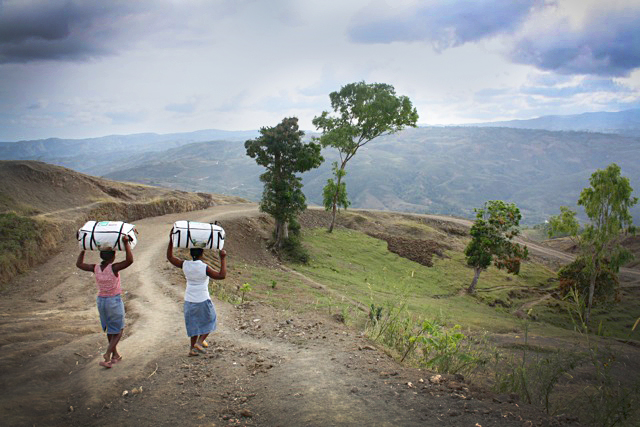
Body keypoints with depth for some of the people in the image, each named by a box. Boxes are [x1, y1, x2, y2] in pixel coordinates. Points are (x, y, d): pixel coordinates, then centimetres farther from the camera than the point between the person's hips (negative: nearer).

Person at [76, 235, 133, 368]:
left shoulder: (95, 268, -6)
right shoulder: (114, 268, -21)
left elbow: (79, 264, 8)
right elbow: (130, 260, -34)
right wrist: (126, 243, -31)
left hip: (101, 300, 6)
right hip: (114, 301, -6)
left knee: (110, 329, 21)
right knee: (118, 331, 8)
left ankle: (115, 354, 32)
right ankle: (107, 355, -5)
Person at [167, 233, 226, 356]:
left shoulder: (185, 265, -8)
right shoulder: (204, 268, -20)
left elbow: (169, 257, 5)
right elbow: (221, 276, -20)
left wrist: (171, 240, 4)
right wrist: (223, 258, -17)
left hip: (189, 300, 4)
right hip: (203, 300, -4)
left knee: (194, 324, 17)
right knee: (209, 321, 18)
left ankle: (193, 348, 22)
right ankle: (200, 341, 6)